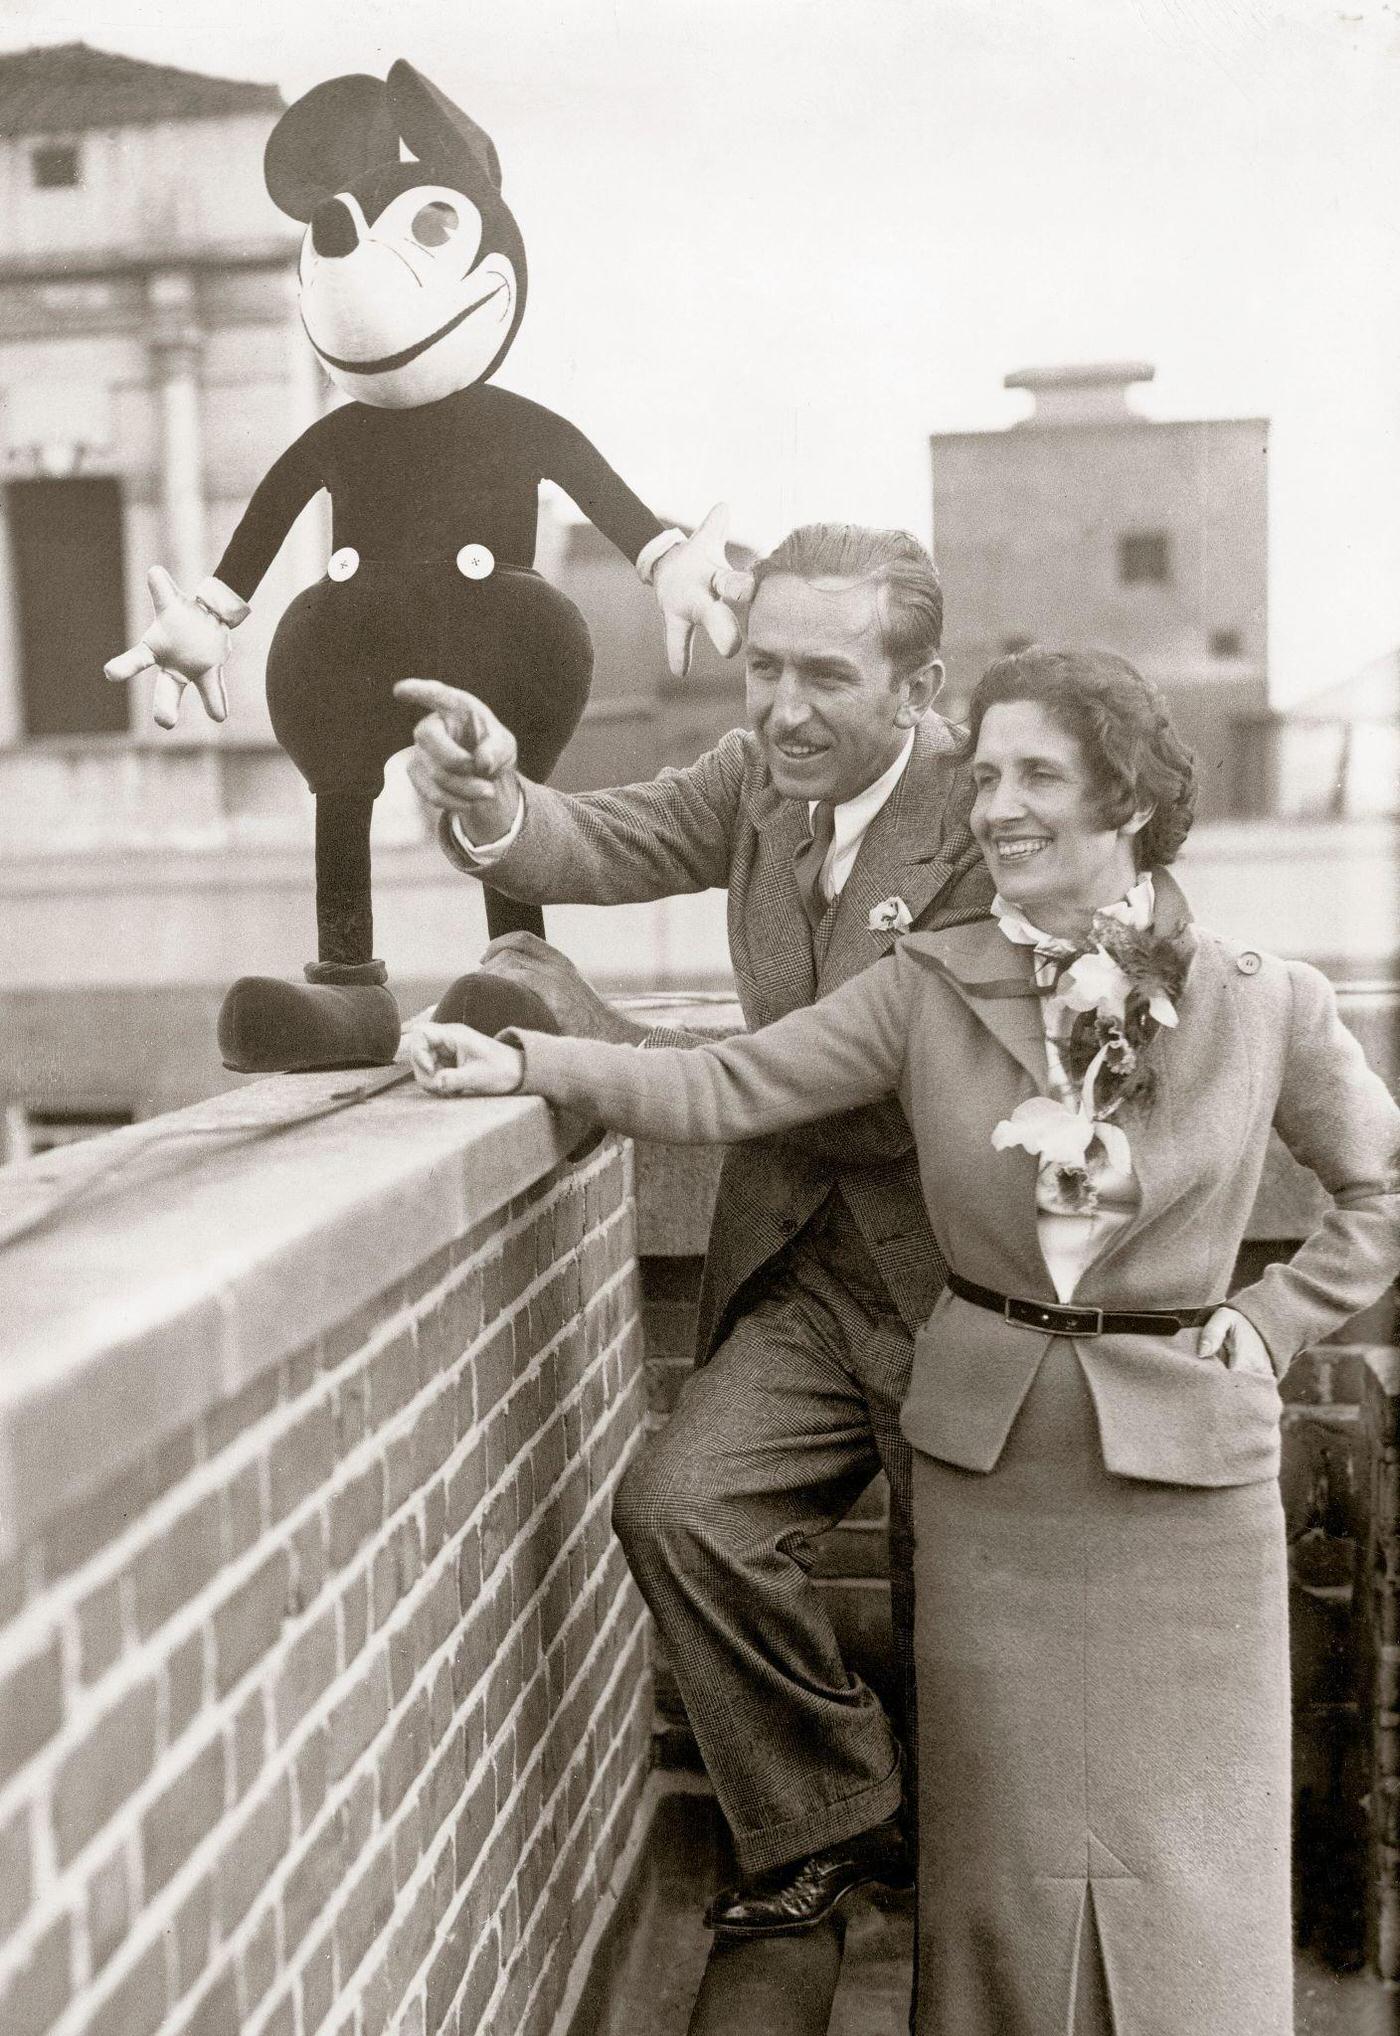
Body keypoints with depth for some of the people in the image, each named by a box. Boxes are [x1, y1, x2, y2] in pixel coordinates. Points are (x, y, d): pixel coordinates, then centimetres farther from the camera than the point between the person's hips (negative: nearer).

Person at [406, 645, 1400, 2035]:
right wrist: (523, 1062, -21)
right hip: (986, 1465, 1)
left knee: (1178, 1861, 7)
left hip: (1184, 1473, -1)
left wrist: (1273, 1325, 0)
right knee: (1003, 1847, 12)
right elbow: (727, 1090, -9)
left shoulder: (1265, 1008, -4)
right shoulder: (930, 991, -2)